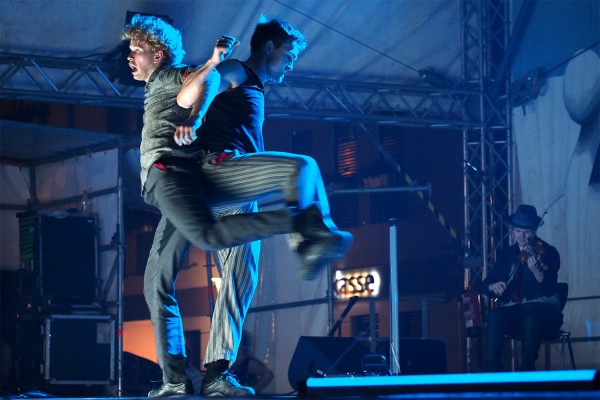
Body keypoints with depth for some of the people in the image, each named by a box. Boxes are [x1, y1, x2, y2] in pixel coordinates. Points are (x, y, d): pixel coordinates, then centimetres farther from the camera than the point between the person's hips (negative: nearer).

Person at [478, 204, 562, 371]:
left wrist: (536, 270, -34)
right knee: (495, 316, -30)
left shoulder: (548, 252, 0)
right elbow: (485, 284, 12)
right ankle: (493, 369, -29)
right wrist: (493, 286, -13)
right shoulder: (507, 254, 14)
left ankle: (527, 370, -26)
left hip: (543, 309, -3)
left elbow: (549, 288, -13)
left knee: (530, 319, -38)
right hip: (513, 310, 3)